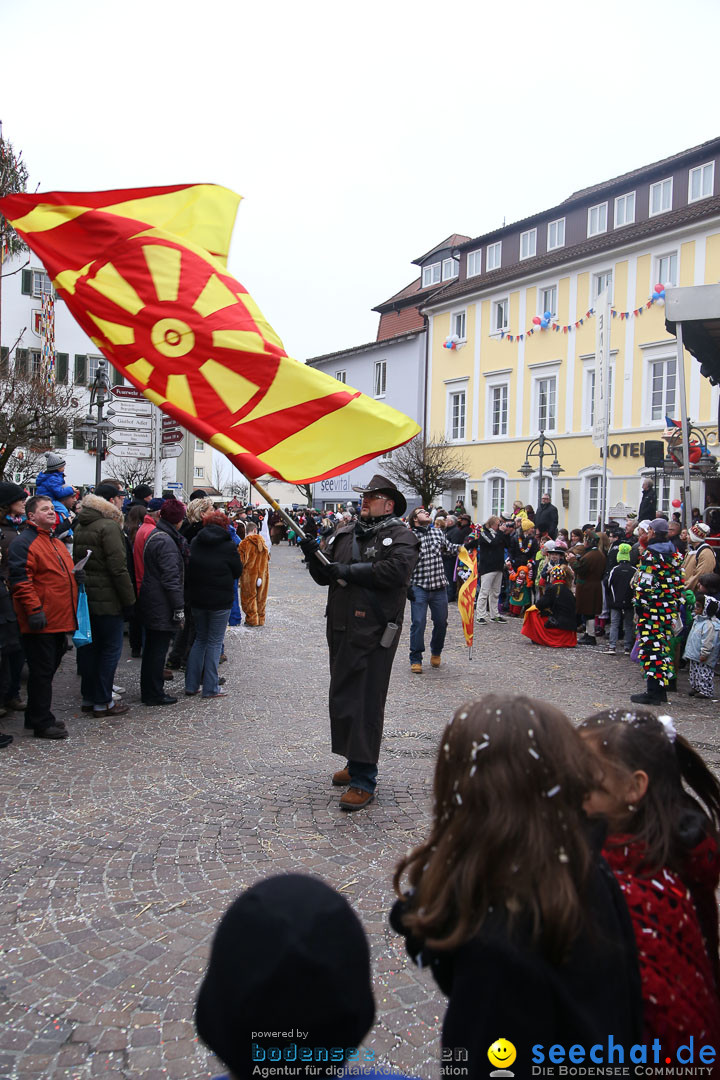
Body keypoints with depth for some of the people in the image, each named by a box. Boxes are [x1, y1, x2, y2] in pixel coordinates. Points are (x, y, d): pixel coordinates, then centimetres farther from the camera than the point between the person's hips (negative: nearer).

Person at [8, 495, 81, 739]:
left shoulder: (57, 543, 19)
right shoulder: (24, 543, -11)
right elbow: (20, 581, -18)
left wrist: (76, 576, 8)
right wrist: (34, 610, -23)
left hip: (60, 621, 9)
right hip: (41, 622, -9)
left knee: (47, 670, 16)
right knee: (41, 672, -2)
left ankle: (37, 716, 28)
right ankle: (42, 723, 7)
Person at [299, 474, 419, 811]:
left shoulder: (401, 536, -5)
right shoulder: (344, 533, 15)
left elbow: (396, 570, -23)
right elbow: (325, 576, 15)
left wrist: (347, 570, -18)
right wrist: (314, 557, -7)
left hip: (374, 634, -7)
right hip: (341, 629, 7)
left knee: (366, 703, -6)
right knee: (341, 697, 16)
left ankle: (364, 779, 1)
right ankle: (355, 762, 33)